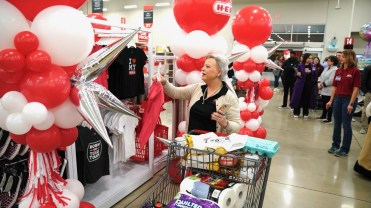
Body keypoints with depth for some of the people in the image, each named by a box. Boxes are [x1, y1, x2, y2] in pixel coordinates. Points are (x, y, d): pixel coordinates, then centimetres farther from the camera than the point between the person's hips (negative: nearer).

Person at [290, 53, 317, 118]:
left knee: (307, 99, 8)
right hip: (301, 84, -3)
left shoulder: (312, 66, 6)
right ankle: (296, 113, 12)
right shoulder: (300, 66, -4)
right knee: (298, 98, 2)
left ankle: (305, 113, 19)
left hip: (309, 85, 3)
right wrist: (298, 74, -23)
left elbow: (314, 76, 7)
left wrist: (314, 82, -3)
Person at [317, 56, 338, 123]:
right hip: (323, 90, 9)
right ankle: (323, 116, 31)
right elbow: (321, 76, 16)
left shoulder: (335, 70, -14)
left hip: (329, 91, -9)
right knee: (324, 103, 18)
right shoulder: (326, 68, 16)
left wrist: (323, 85, -14)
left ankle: (329, 118, 7)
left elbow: (330, 81, -22)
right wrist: (319, 83, -1)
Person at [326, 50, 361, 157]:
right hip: (337, 98, 5)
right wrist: (331, 100, 6)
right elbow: (334, 86, 9)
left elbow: (356, 89, -11)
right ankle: (335, 145, 26)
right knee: (336, 124, 12)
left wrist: (351, 103, -16)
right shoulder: (338, 71, 8)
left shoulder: (355, 71, -8)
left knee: (346, 125, 3)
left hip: (348, 99, -5)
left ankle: (345, 149, 15)